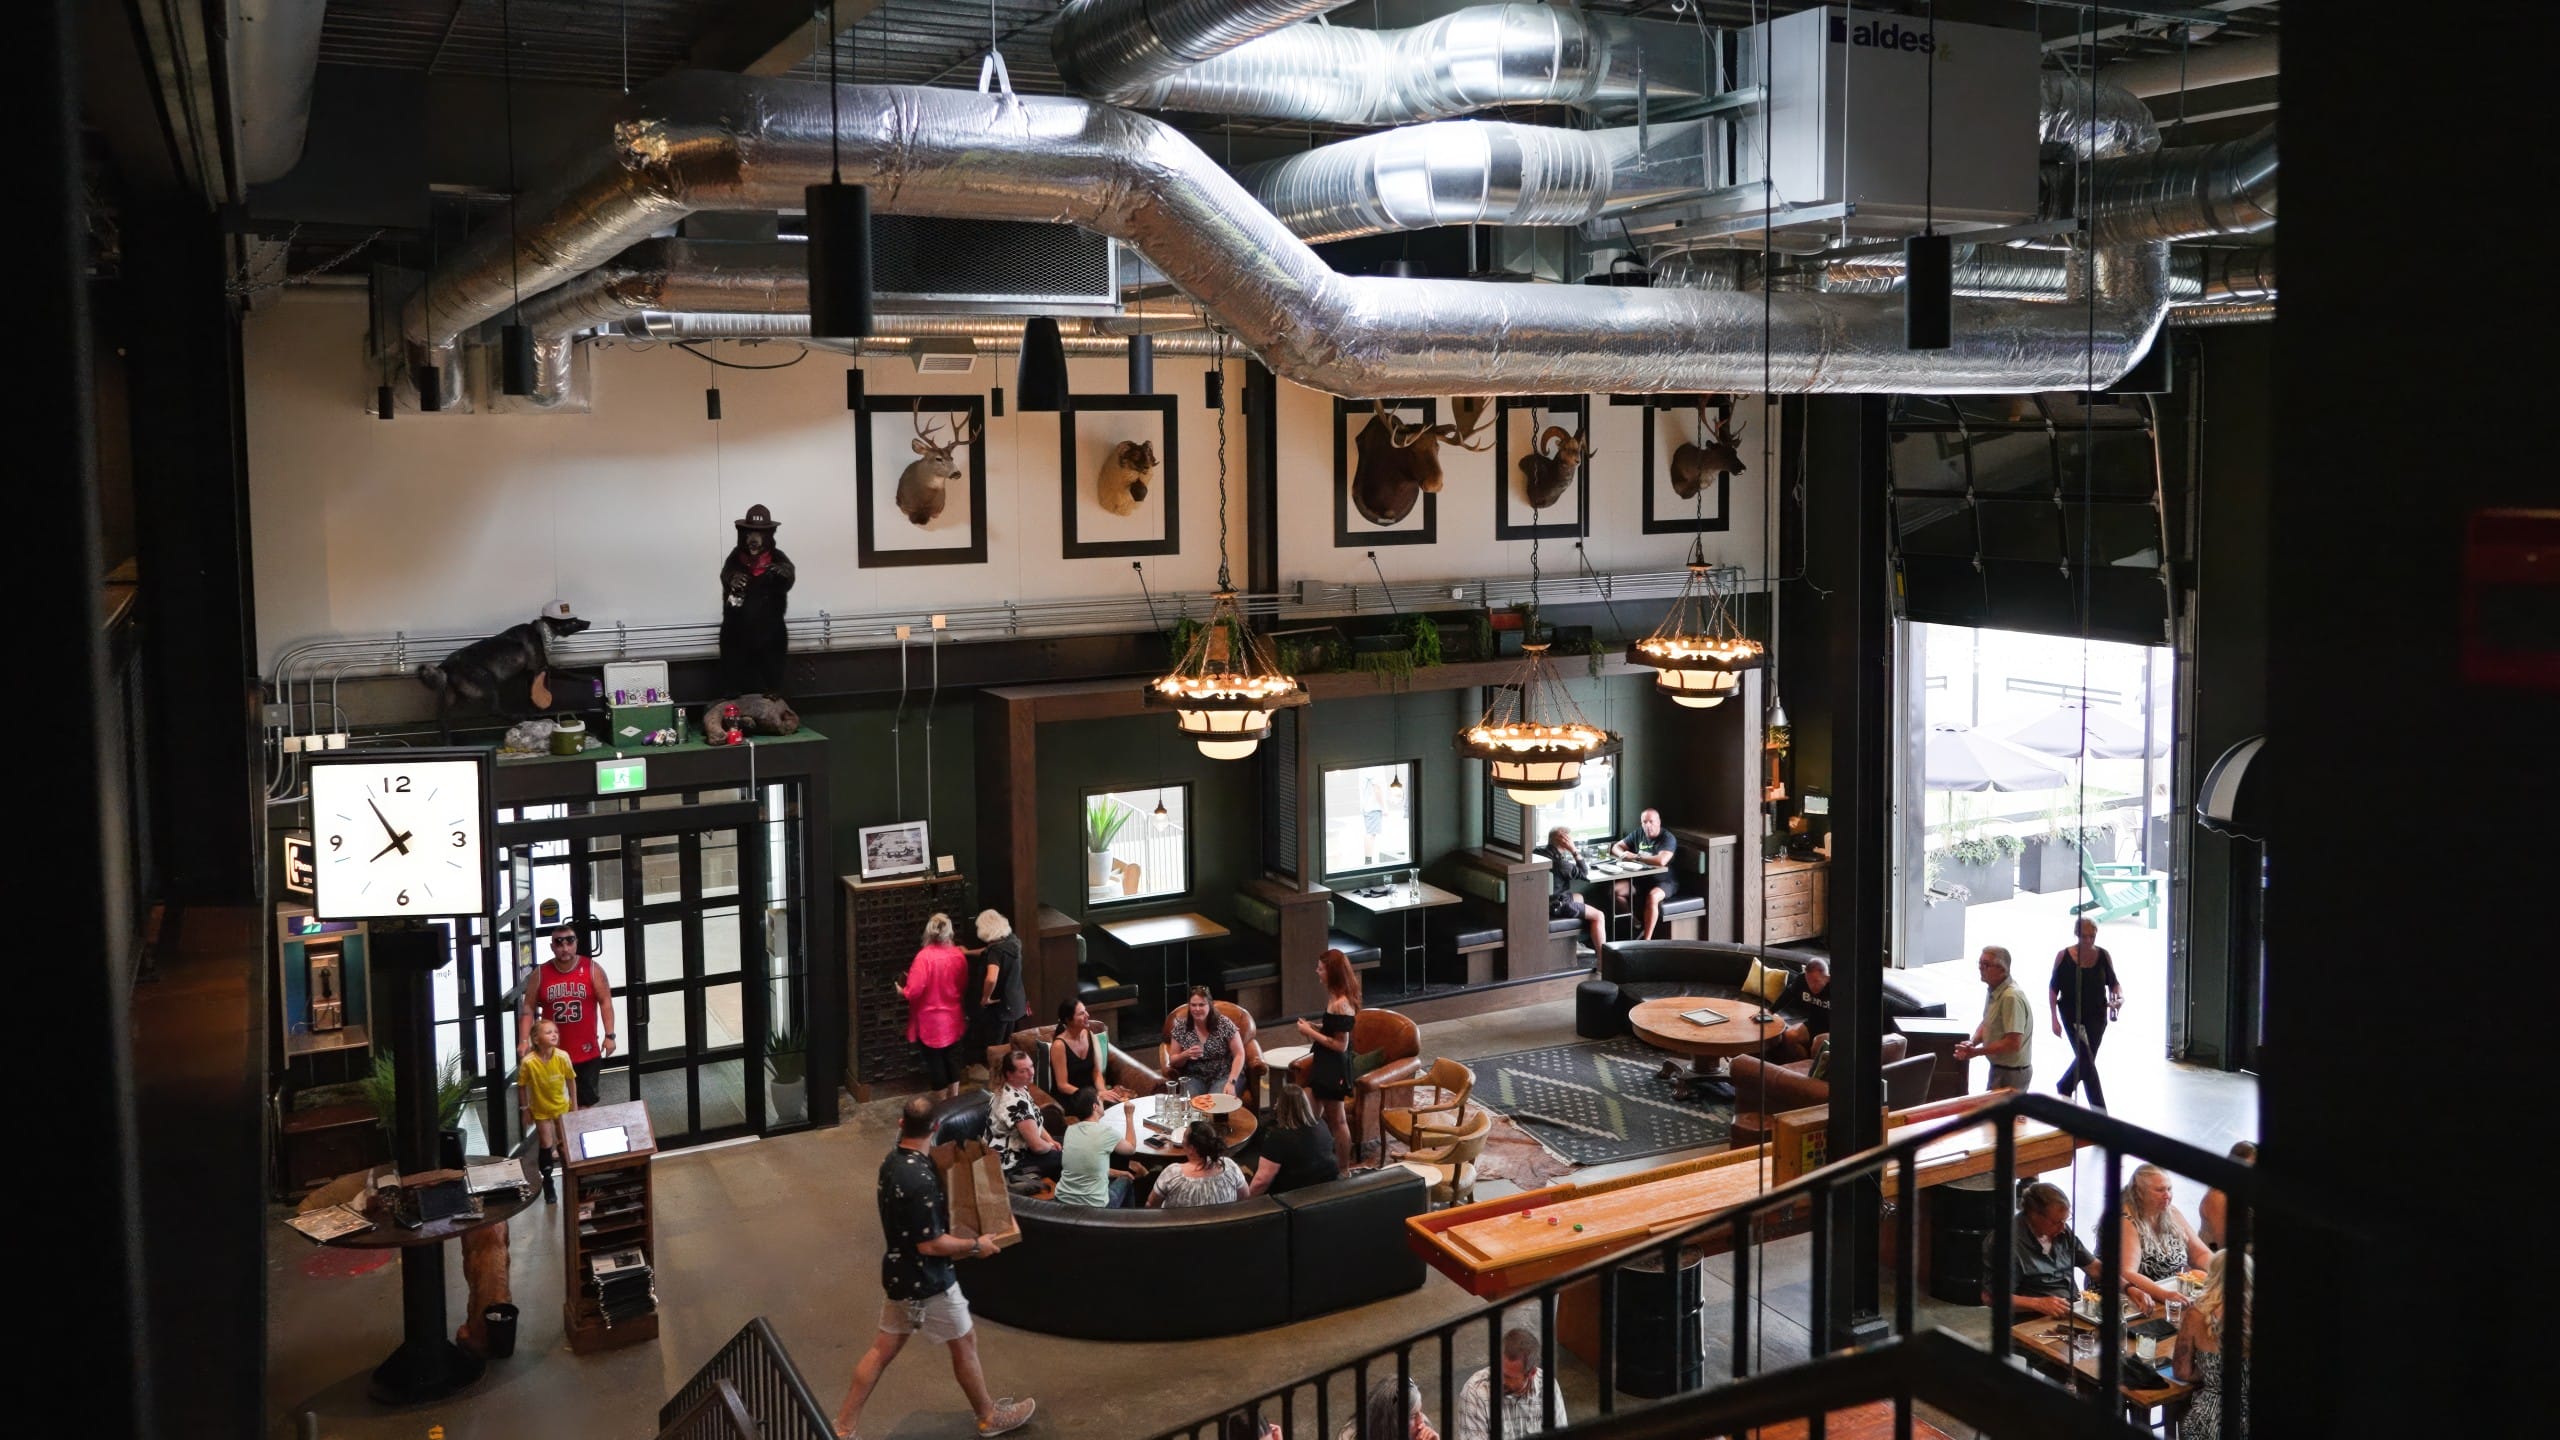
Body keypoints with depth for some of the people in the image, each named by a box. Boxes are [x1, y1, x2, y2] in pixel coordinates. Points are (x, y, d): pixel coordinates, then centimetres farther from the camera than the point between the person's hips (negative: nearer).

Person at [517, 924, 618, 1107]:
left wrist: (609, 1035, -8)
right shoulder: (540, 975, 0)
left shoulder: (592, 969, -3)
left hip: (587, 1052, -2)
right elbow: (528, 1008, 3)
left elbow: (605, 1002, -2)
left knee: (586, 1102, 2)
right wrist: (524, 1041, -7)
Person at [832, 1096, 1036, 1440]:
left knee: (883, 1348, 17)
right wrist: (975, 1245, -14)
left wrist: (946, 1207, 22)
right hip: (926, 1282, -8)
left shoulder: (892, 1162, -2)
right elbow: (930, 1244, -27)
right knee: (965, 1342, 12)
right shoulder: (920, 1180, -31)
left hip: (897, 1273, 8)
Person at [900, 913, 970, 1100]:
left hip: (931, 1021, -5)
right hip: (953, 1018, 5)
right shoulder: (959, 955, -3)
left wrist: (902, 991, -2)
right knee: (952, 1058, 16)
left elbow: (915, 990, -22)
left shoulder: (924, 956, -20)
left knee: (935, 1061, 7)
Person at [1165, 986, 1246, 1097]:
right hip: (1194, 1077, 2)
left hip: (1224, 1076, -2)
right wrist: (1186, 1054, -18)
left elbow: (1239, 1054, -7)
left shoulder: (1224, 1024, -9)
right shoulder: (1181, 1027, -2)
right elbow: (1173, 1061, 4)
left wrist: (1231, 1082, -19)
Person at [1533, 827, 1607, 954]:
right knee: (1599, 916, -4)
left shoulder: (1539, 852, -1)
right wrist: (1575, 851, -15)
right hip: (1554, 905, -9)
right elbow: (1584, 874, -11)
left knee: (1579, 897, 32)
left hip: (1543, 899, 9)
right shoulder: (1559, 862, -24)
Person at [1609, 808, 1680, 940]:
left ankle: (1646, 940, -31)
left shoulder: (1667, 838, -15)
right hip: (1641, 880, 7)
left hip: (1664, 882, -6)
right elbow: (1616, 847, 13)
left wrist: (1636, 857, -24)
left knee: (1652, 897, -37)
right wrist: (1624, 855, -12)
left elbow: (1661, 860, -32)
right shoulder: (1638, 834, 5)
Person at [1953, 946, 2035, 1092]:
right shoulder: (1993, 991, 6)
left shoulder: (2011, 997, -25)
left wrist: (1976, 1051, -21)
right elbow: (1986, 1023, 18)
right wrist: (1972, 1042, -3)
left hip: (2011, 1072, -9)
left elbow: (2013, 1043, -28)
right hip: (1999, 1067, 9)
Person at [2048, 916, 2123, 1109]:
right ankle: (2100, 1112, 0)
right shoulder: (2064, 956, -9)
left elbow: (2113, 983, 9)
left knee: (2085, 1059, 11)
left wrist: (2119, 997, -13)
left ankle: (2064, 1087, 38)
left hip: (2097, 1015, 3)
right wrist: (2054, 1019, -8)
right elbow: (2053, 989, -3)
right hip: (2072, 1015, -3)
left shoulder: (2103, 955, -2)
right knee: (2086, 1060, -10)